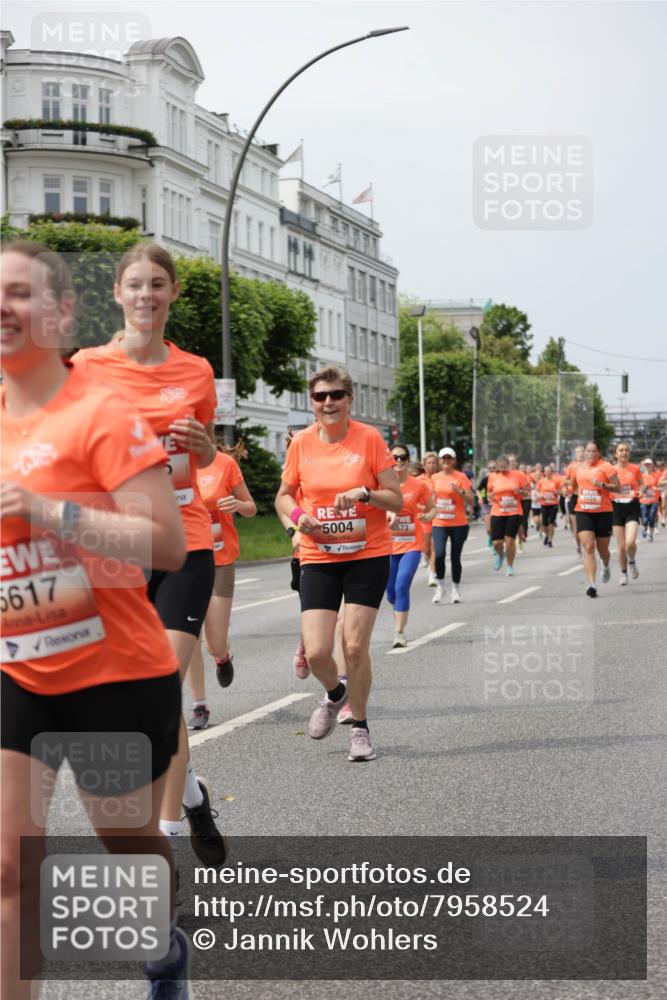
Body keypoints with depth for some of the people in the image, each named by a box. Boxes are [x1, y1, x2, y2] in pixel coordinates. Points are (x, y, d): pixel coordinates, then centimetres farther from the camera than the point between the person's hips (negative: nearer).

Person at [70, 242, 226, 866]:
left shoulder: (196, 372, 4)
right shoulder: (87, 367, -2)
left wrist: (202, 444, -3)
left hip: (185, 544, 0)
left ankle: (170, 827, 5)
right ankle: (190, 790, 31)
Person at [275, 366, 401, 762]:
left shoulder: (369, 437, -6)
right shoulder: (302, 443, 0)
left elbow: (396, 499, -4)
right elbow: (284, 496, 13)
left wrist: (364, 494, -22)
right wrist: (298, 515, -8)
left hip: (368, 555, -2)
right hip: (319, 558, 2)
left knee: (355, 646, -6)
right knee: (316, 651, -8)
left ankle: (360, 727, 16)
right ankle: (335, 694, 28)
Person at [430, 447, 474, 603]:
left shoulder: (461, 478, -3)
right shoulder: (435, 478, 8)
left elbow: (470, 501, -8)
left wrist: (459, 491, -22)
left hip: (458, 524, -2)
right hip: (439, 524, 2)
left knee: (455, 557, 4)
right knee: (439, 554, -15)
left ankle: (455, 589, 20)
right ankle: (440, 586, 3)